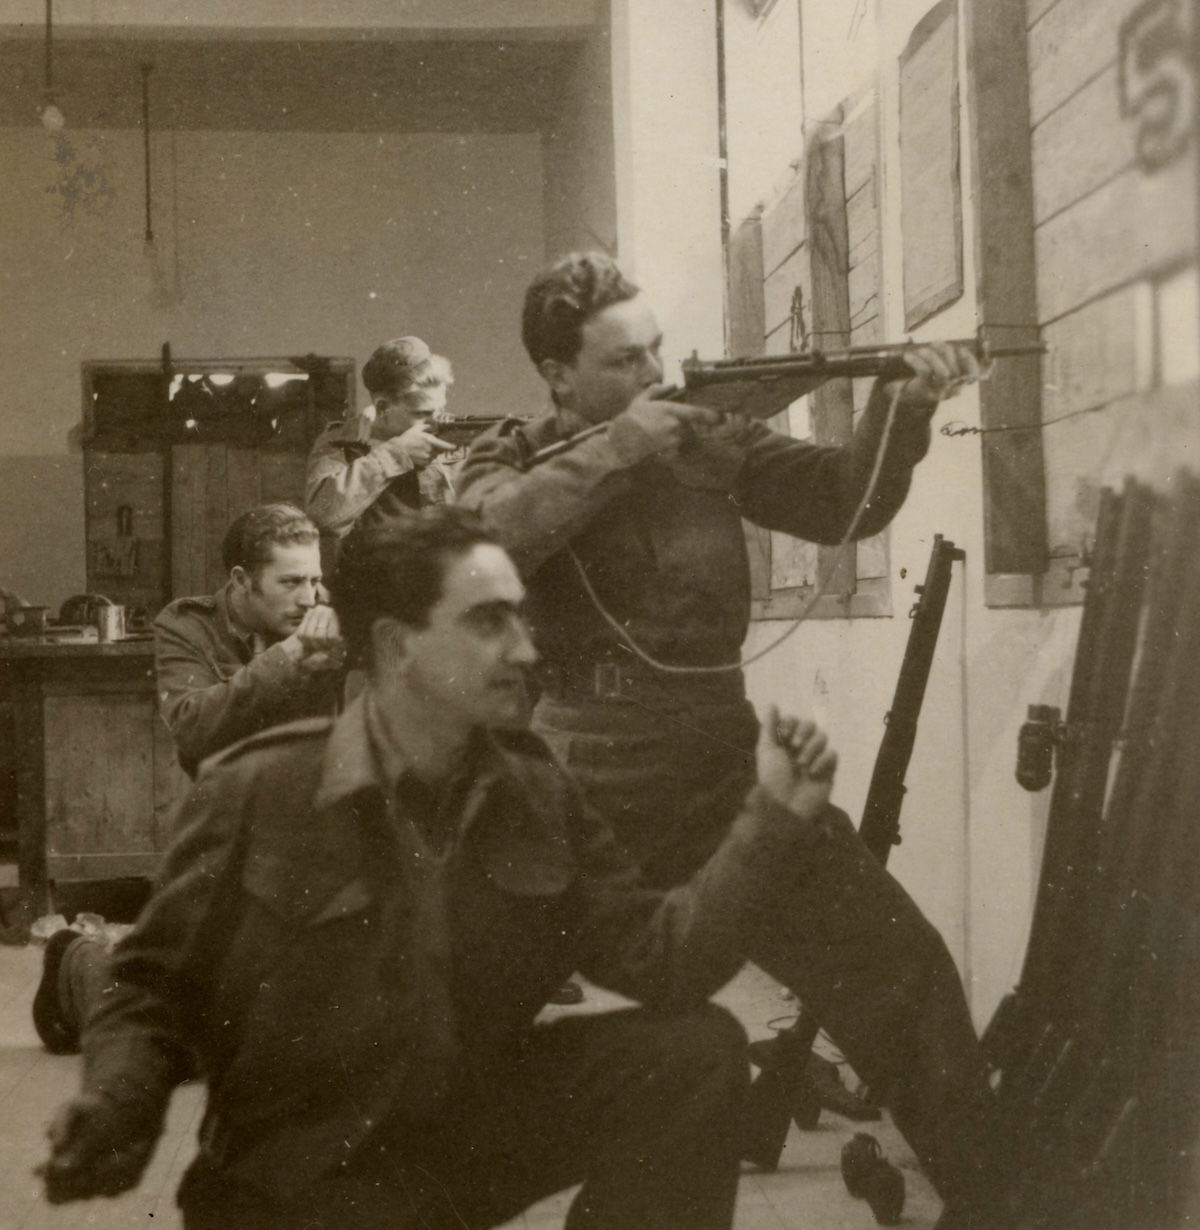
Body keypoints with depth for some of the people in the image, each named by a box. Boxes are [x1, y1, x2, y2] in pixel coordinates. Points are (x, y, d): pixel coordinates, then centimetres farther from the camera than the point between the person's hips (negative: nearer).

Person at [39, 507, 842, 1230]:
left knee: (699, 1050, -11)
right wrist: (118, 1102, -24)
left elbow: (654, 957, -8)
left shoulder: (536, 792, -1)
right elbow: (159, 985, -5)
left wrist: (776, 821, -17)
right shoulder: (256, 791, -13)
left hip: (476, 1129, 5)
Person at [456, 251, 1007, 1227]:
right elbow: (485, 537, -19)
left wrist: (902, 406, -11)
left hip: (723, 776, 2)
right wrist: (613, 448, -17)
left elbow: (845, 502, 6)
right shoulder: (511, 460, 3)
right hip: (581, 795, -2)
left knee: (901, 970, -4)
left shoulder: (710, 442, 8)